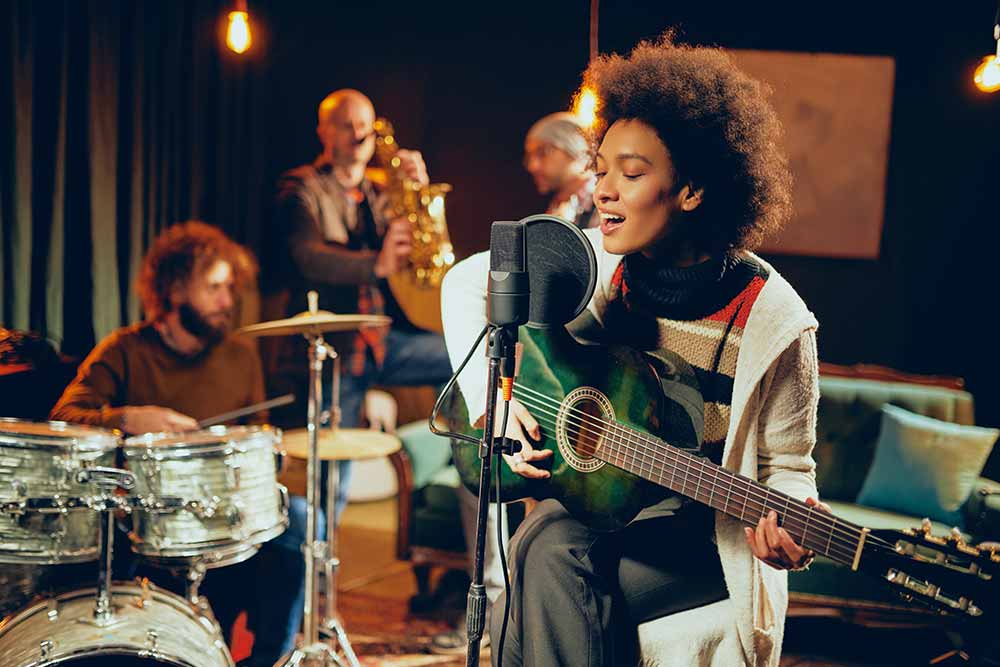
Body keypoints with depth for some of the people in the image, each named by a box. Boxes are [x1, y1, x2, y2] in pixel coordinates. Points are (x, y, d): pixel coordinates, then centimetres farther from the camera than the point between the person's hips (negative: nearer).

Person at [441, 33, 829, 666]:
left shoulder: (773, 320, -16)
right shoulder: (595, 261, -6)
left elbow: (787, 467, -7)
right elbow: (468, 282, 5)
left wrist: (790, 532, -29)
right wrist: (491, 399, -7)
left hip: (705, 529, -4)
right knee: (550, 549, -30)